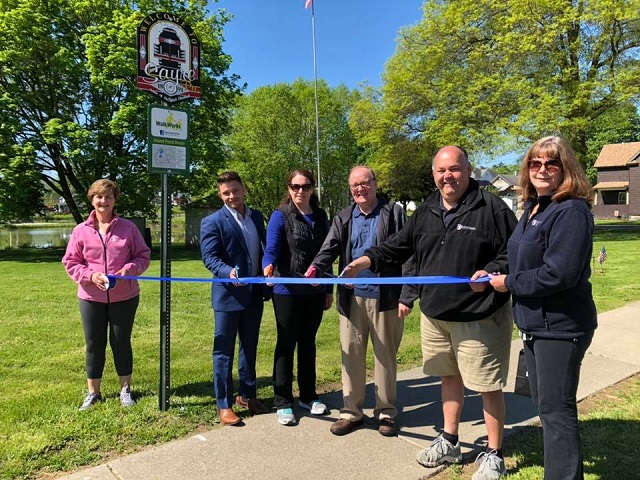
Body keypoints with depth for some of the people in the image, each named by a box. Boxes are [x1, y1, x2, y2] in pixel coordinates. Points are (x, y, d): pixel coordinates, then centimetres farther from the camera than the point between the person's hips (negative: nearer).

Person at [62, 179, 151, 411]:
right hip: (91, 297, 1)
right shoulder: (81, 231, 0)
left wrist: (129, 269, -18)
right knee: (94, 344, 10)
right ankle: (93, 392, 26)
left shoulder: (128, 228, -2)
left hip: (124, 297, -1)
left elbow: (143, 256, 2)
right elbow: (71, 262, 3)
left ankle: (125, 389, 25)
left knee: (121, 342, 10)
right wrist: (90, 275, -15)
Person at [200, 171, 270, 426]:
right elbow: (209, 257, -15)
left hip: (254, 294, 6)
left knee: (249, 349, 17)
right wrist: (228, 272, -32)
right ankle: (224, 405, 17)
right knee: (224, 352, 5)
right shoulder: (212, 222, -8)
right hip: (227, 295, -5)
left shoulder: (257, 217, 9)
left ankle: (247, 395, 33)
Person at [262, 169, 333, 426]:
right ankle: (283, 402, 18)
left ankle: (308, 396, 30)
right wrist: (268, 266, -40)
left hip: (315, 291, 4)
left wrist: (329, 289, 10)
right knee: (286, 345, 6)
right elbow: (271, 249, -18)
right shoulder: (280, 216, -7)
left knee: (308, 343, 16)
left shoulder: (320, 217, 7)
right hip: (287, 291, -4)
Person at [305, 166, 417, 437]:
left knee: (386, 356, 11)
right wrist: (316, 268, -25)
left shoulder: (394, 213, -1)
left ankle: (386, 411, 26)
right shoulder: (343, 219, 10)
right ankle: (351, 411, 24)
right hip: (352, 298, 3)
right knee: (351, 355, 10)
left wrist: (407, 296, -11)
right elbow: (329, 249, -3)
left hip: (386, 298, -3)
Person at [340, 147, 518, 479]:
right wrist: (369, 259, -1)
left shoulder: (491, 207, -10)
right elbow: (400, 246, 11)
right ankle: (449, 443, 38)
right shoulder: (426, 211, 8)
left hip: (480, 317, -6)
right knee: (449, 378, 20)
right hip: (435, 315, 6)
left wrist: (492, 272, -25)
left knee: (488, 386, 6)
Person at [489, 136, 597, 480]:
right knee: (542, 400, 22)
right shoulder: (533, 207, 9)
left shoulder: (571, 211, -20)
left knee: (556, 408, 2)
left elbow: (559, 273, -27)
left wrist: (509, 283, -16)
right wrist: (494, 274, 4)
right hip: (534, 323, 10)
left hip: (560, 326, -10)